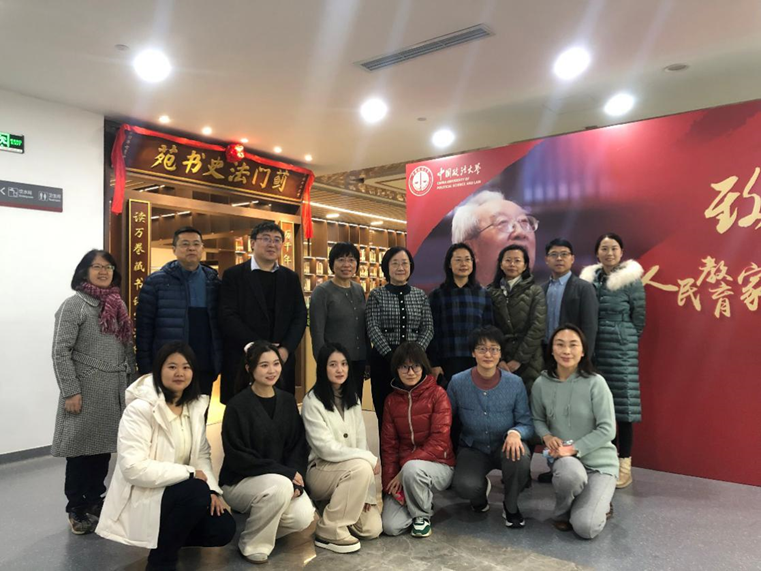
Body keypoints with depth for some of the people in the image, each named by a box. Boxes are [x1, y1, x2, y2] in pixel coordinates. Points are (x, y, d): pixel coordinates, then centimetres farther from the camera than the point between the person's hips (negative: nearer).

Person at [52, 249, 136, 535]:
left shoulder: (117, 304, 11)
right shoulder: (74, 304, -7)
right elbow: (60, 352, -11)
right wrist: (70, 392, -16)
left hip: (115, 390, 6)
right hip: (86, 390, -6)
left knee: (104, 446, 14)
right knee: (81, 449, 4)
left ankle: (95, 502, 29)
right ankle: (77, 510, 20)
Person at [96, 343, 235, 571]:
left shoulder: (196, 405, 2)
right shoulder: (140, 408, -20)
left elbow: (202, 455, 5)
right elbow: (133, 468, -27)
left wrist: (212, 490, -12)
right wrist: (189, 473, -24)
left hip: (180, 494, 7)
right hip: (141, 498, -7)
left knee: (223, 529, -10)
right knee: (197, 490, -31)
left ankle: (169, 536, 18)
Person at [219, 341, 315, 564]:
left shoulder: (288, 401, 3)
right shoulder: (238, 405, -14)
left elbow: (298, 445, 4)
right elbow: (236, 456, -18)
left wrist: (296, 476, -15)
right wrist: (284, 472, -22)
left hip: (283, 479, 5)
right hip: (240, 481, -5)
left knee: (303, 517, -21)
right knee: (280, 486, -34)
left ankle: (263, 526, 12)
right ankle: (253, 544, -7)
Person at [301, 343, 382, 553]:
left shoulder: (353, 399, 5)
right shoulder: (312, 401, -15)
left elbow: (361, 442, -1)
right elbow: (326, 449, -20)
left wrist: (366, 493, -8)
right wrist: (370, 458, -19)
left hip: (350, 473, 5)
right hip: (320, 471, -5)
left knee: (372, 528, -10)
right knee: (362, 467, -33)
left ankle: (339, 507, 18)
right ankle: (329, 530, -17)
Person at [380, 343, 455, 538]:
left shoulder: (437, 394, -9)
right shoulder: (392, 400, 4)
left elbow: (439, 441, -16)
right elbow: (388, 444, 4)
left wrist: (404, 470, -21)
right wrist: (390, 482, -9)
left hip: (438, 465, -3)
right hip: (403, 471, 4)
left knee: (412, 468, -37)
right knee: (390, 526, -15)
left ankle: (422, 515, -6)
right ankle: (422, 500, 17)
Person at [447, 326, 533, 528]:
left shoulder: (515, 383, -12)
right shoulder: (458, 382, -11)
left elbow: (527, 423, -7)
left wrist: (515, 433, -30)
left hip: (505, 446, 0)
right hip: (473, 449, 0)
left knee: (519, 456, -35)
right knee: (465, 486, -30)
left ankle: (510, 507, -1)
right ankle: (481, 489, 14)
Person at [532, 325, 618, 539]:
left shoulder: (595, 383, -14)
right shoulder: (541, 384, -6)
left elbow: (607, 429, -14)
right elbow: (537, 419, 9)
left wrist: (573, 448, -20)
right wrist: (547, 436, -13)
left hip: (599, 460, -1)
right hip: (564, 459, 2)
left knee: (585, 528, -19)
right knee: (569, 471, -38)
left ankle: (600, 504, 20)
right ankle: (562, 513, -1)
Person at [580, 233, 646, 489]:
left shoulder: (631, 280, -4)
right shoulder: (589, 279, 8)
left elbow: (639, 319, 0)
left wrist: (625, 341, 5)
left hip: (621, 350, -4)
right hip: (594, 350, 4)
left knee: (622, 403, 0)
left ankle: (624, 465, 9)